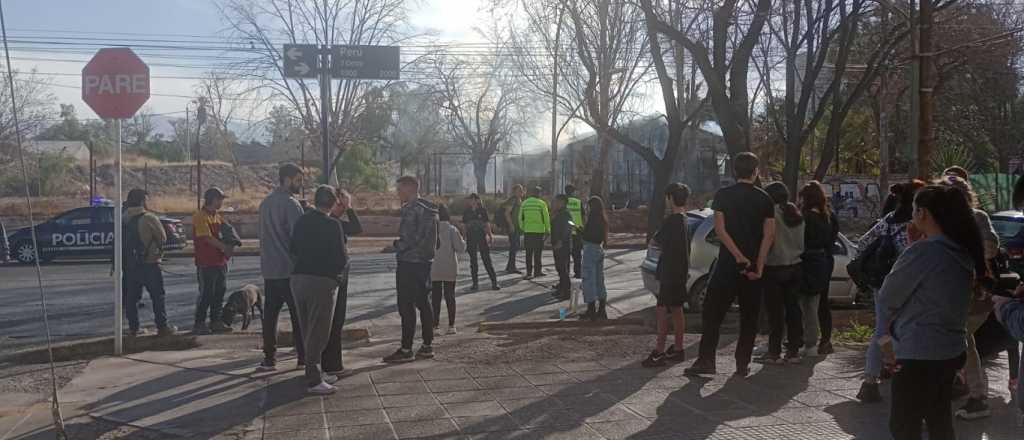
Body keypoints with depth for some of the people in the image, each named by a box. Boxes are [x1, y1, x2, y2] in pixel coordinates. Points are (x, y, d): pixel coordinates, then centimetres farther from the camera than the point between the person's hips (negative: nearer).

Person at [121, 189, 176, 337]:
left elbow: (122, 240, 6)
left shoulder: (124, 218, 3)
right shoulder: (149, 218, -13)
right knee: (158, 296, 3)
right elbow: (163, 237, -3)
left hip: (129, 263, 5)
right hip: (149, 263, -5)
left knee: (131, 296, 11)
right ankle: (162, 327, 4)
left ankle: (133, 327, 12)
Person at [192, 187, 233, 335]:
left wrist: (229, 247, -6)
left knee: (220, 292, 10)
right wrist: (224, 247, -18)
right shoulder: (200, 217, -10)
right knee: (206, 293, -4)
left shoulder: (218, 217, 16)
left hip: (220, 261, 8)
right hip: (206, 263, -8)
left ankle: (215, 322, 18)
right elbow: (207, 237, -18)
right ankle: (199, 324, 4)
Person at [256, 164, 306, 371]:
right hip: (290, 269, -7)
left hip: (268, 269, 7)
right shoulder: (291, 204, -13)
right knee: (298, 315, 2)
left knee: (270, 314, 8)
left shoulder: (265, 203, 12)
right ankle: (303, 356, 7)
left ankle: (269, 358, 8)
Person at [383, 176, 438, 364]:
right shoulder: (429, 209, 13)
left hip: (409, 262, -9)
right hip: (425, 261, 10)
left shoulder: (411, 209, -16)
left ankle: (406, 350, -4)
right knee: (423, 303, 13)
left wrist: (397, 246, -1)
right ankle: (427, 346, 17)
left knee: (406, 306, -6)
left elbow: (407, 238, -21)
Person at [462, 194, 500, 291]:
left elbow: (487, 224, 0)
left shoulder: (483, 210, -1)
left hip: (481, 236, -3)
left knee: (486, 259, -4)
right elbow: (465, 225, 12)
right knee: (473, 261, 5)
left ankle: (494, 282, 0)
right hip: (471, 237, 3)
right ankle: (475, 283, 12)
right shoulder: (466, 212, 6)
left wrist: (490, 235, -8)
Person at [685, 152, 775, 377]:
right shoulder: (764, 199, 3)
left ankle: (706, 360, -3)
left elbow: (720, 229, -12)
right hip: (754, 266, 2)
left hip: (728, 263, -2)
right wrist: (758, 265, -9)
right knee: (749, 316, 10)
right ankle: (743, 364, 10)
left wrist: (739, 256, -13)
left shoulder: (723, 195, -1)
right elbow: (769, 234, -5)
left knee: (713, 313, 4)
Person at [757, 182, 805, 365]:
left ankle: (774, 351, -1)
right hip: (796, 266, 6)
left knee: (775, 311, -2)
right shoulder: (798, 214, 9)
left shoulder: (772, 213, -12)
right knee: (793, 309, 8)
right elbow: (802, 241, 14)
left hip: (775, 268, -6)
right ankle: (793, 351, 11)